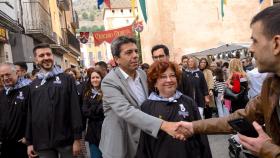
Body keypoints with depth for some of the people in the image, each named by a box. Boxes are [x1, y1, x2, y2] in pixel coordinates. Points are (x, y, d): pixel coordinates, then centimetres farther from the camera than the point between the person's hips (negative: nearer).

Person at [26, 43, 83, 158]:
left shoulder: (67, 79, -1)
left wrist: (77, 138, -10)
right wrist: (29, 142, 7)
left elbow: (75, 109, -6)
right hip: (42, 142, 3)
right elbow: (30, 114, 10)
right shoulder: (33, 85, 10)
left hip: (66, 140, -3)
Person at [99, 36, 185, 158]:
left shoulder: (143, 74, 2)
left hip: (143, 142, 6)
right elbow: (125, 111, -34)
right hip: (121, 146, -5)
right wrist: (163, 125, -43)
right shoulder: (109, 81, -20)